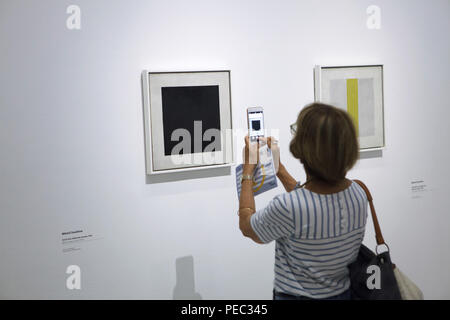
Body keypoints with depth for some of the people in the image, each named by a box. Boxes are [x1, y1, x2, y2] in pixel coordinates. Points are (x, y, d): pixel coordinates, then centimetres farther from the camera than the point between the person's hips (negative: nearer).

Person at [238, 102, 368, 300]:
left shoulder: (287, 207, -31)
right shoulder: (358, 194, -13)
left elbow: (246, 226, -9)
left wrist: (248, 170, 0)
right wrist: (279, 168, 14)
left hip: (295, 295, -5)